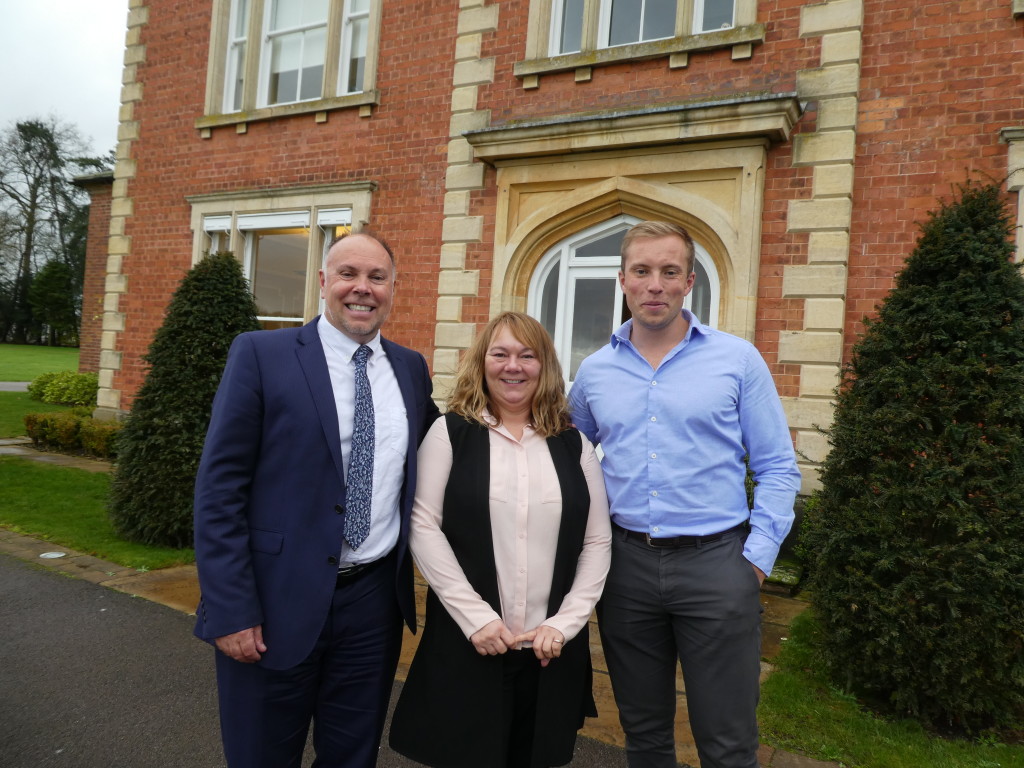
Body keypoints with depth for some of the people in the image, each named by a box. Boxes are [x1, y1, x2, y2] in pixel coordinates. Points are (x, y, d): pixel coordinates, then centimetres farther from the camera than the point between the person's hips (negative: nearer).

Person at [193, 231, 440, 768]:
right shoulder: (260, 355, -7)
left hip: (375, 599, 4)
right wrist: (230, 610, -13)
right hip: (277, 602, -3)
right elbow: (219, 488, -10)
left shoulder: (411, 368, 6)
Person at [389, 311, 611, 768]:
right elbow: (423, 527, -7)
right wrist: (476, 617, -13)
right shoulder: (451, 433, -1)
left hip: (550, 651, 2)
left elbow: (597, 541, 5)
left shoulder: (573, 445, 6)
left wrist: (565, 623, -5)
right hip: (466, 645, -2)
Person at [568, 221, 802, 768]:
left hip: (715, 561, -2)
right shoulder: (595, 371, 6)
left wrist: (758, 556, -8)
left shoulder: (738, 360, -2)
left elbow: (777, 469, -1)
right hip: (626, 563, 3)